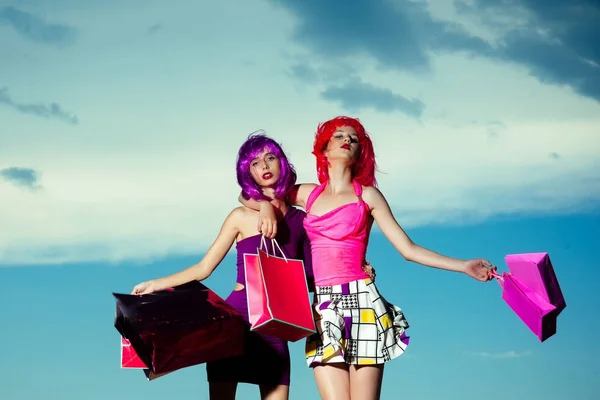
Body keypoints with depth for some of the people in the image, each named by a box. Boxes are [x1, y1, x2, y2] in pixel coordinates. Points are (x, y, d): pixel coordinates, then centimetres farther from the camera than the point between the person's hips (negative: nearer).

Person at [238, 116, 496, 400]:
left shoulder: (367, 195, 10)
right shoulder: (308, 194, 17)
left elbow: (408, 249, 6)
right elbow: (246, 196, 28)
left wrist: (464, 266, -4)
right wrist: (266, 206, 5)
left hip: (361, 300, -2)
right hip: (323, 306, 2)